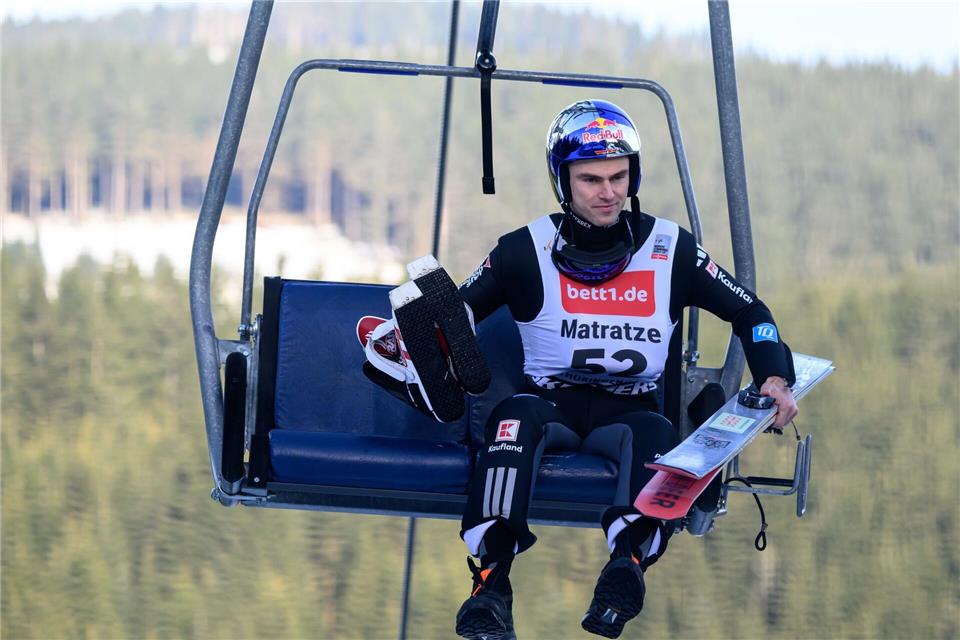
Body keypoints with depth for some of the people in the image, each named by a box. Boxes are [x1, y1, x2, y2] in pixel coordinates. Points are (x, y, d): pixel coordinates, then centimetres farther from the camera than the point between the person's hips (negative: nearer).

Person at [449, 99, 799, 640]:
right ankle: (491, 583, -43)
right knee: (515, 414, -36)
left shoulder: (671, 250, 7)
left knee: (656, 433, -35)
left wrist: (774, 381, -2)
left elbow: (749, 313, 14)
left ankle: (627, 566, -57)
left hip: (628, 410, 1)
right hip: (552, 403, 0)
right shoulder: (527, 252, 4)